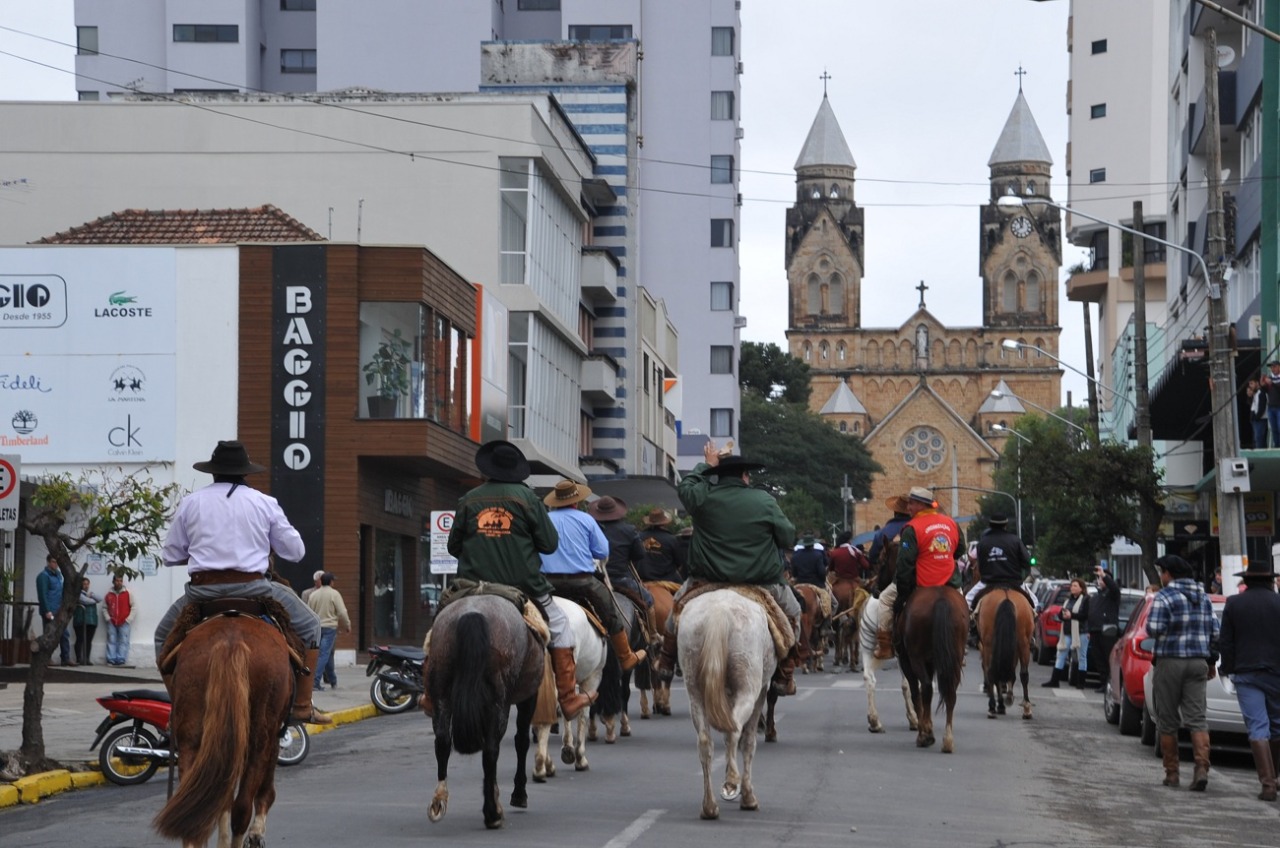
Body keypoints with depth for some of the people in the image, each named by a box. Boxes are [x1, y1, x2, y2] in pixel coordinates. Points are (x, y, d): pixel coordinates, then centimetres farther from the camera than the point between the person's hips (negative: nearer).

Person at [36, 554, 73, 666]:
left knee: (65, 634, 5)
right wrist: (47, 611, -21)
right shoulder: (44, 576, -9)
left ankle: (66, 658, 8)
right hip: (50, 612, -8)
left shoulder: (58, 574, 17)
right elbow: (43, 594, -16)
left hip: (59, 611, 8)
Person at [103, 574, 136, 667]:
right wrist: (108, 618, 0)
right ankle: (111, 660, -2)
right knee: (111, 641, -1)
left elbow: (134, 607, 1)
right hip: (112, 623, 2)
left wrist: (128, 620, -6)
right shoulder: (109, 595, 10)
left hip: (123, 623, -2)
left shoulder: (128, 593, 2)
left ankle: (121, 660, -8)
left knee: (123, 641, -6)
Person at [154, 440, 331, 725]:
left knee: (164, 636, 27)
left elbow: (170, 555, 11)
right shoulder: (265, 503, 5)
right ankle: (302, 706, 15)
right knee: (308, 627, 19)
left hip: (202, 590, 1)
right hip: (253, 589, -1)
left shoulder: (190, 503, 8)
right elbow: (295, 551, 8)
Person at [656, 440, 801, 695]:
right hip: (762, 583, -1)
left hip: (707, 579, 1)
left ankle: (666, 664, 30)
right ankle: (784, 677, 18)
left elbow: (684, 485, 19)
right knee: (791, 611, 22)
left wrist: (707, 465, 32)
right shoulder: (765, 501, -7)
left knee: (678, 602, 30)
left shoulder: (702, 498, -4)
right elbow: (788, 538, -2)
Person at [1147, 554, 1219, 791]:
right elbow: (1214, 633, 13)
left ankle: (1171, 773, 10)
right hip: (1198, 662, 5)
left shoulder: (1164, 597, -10)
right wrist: (1211, 661, 20)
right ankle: (1202, 768, -17)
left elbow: (1153, 629, -18)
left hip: (1170, 662, -5)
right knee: (1197, 718, -1)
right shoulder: (1203, 597, 11)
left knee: (1167, 720, 6)